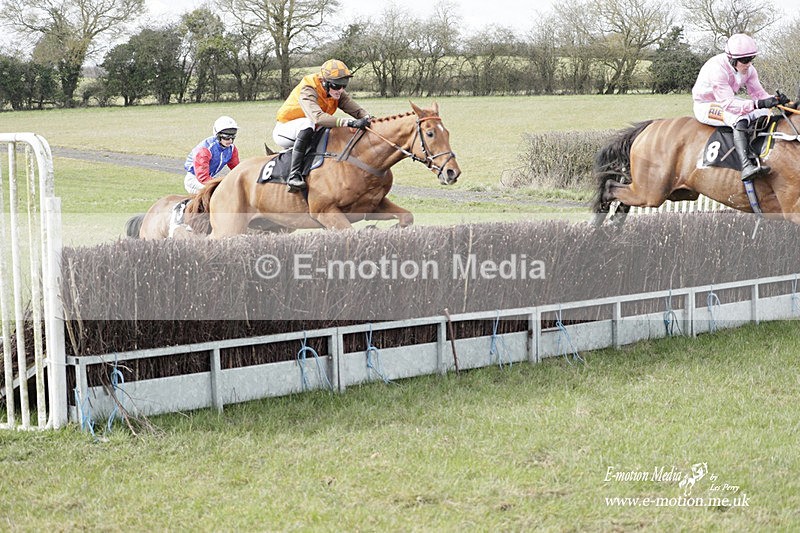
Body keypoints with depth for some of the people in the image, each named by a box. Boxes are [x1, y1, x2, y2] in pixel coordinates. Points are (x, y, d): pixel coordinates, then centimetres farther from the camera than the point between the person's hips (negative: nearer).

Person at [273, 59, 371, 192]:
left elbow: (357, 110, -13)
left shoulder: (337, 93, -7)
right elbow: (318, 117, -48)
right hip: (284, 131, -8)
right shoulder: (307, 91, -31)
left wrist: (367, 118, -38)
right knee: (307, 124, -39)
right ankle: (294, 174, -41)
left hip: (306, 133, 8)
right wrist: (349, 122, -57)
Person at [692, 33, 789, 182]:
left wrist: (774, 99, -29)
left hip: (727, 102, 9)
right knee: (740, 119, -35)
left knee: (765, 114, -6)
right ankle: (746, 166, -48)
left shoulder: (748, 69, -6)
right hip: (705, 106, -9)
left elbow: (758, 93, -5)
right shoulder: (717, 68, -32)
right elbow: (727, 103, -38)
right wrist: (758, 104, -48)